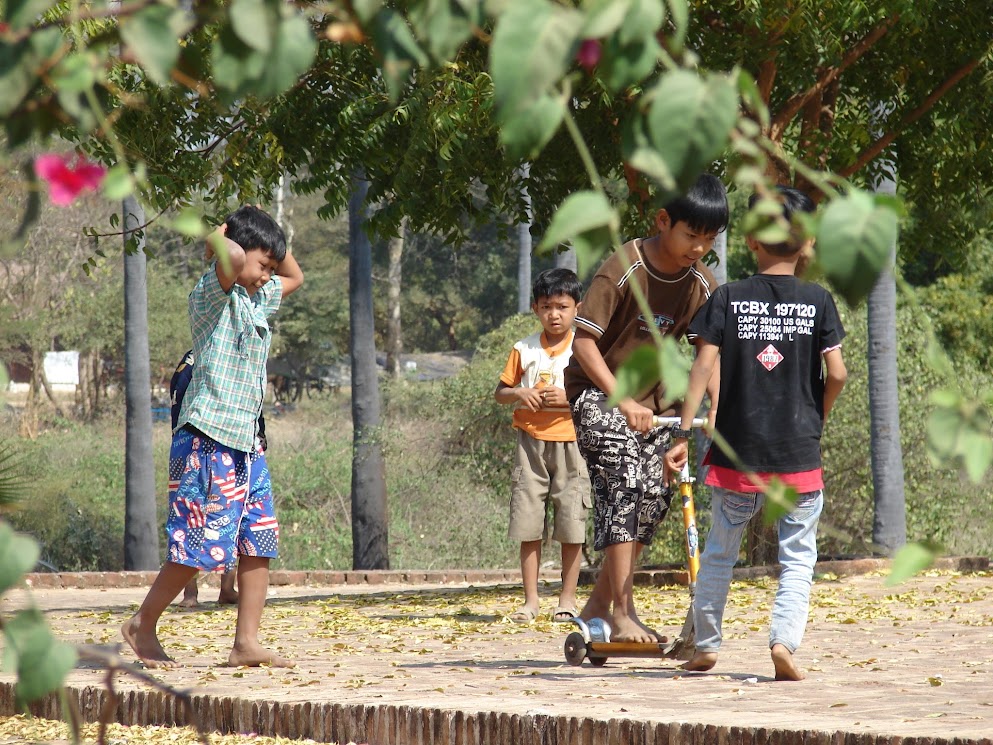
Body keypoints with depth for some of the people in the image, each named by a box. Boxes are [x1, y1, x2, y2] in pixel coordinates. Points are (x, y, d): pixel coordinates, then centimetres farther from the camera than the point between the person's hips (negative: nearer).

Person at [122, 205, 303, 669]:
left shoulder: (258, 299, 17)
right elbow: (232, 258, -31)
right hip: (209, 439, -9)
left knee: (260, 540, 2)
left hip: (245, 442, 9)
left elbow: (295, 277, 35)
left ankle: (246, 643, 3)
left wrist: (274, 243, 18)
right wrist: (215, 241, -9)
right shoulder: (214, 293, -9)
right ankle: (143, 625, 9)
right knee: (200, 546, -7)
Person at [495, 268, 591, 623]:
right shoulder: (524, 350, 6)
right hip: (531, 443, 2)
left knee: (572, 525, 0)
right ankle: (530, 600, 8)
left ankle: (568, 598, 10)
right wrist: (520, 394, -9)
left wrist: (568, 398, -15)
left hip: (571, 443, -2)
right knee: (528, 525, 1)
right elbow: (500, 392, 12)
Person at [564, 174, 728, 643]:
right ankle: (623, 614, -23)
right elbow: (584, 340, -20)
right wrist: (622, 401, -26)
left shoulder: (702, 285, -4)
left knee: (654, 493, 0)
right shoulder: (624, 270, -20)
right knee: (624, 481, -22)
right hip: (599, 393, -6)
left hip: (653, 398, 6)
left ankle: (599, 604, 16)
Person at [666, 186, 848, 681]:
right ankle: (784, 641, -12)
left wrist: (685, 434, -7)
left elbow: (704, 365, -8)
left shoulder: (727, 299, 0)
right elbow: (836, 374, -6)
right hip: (800, 453, -1)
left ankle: (705, 644, 22)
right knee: (798, 556, 6)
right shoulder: (818, 301, -1)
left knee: (719, 551, 17)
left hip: (737, 452, 1)